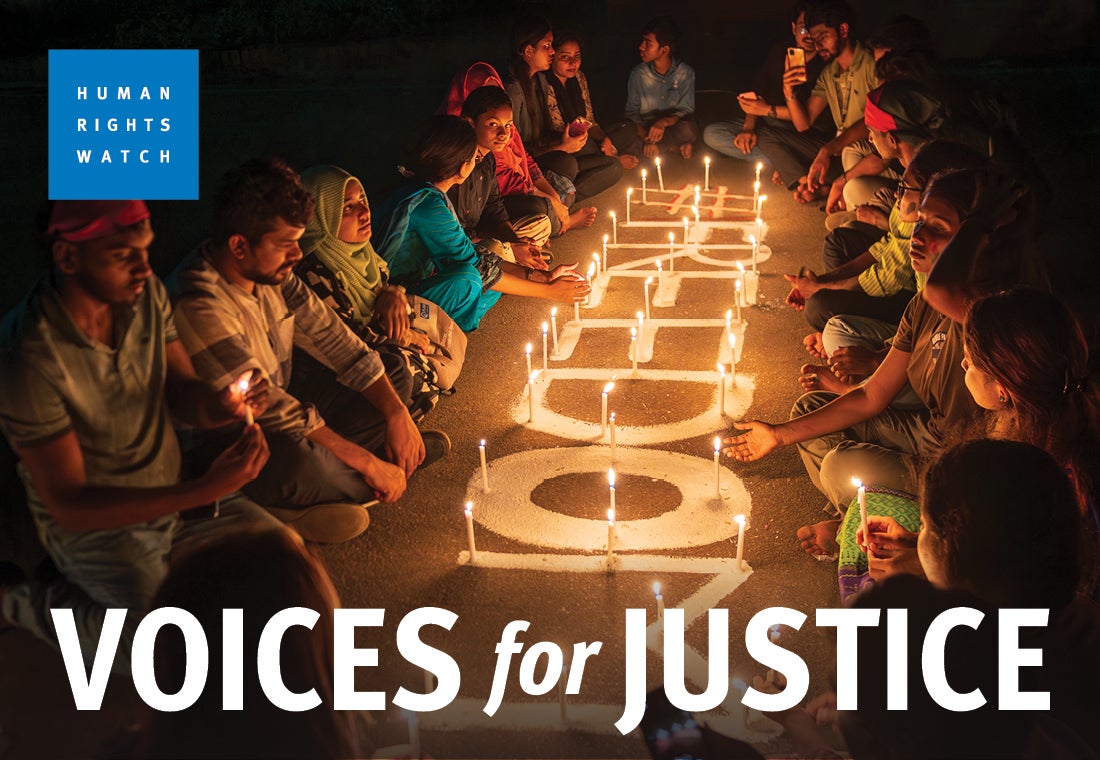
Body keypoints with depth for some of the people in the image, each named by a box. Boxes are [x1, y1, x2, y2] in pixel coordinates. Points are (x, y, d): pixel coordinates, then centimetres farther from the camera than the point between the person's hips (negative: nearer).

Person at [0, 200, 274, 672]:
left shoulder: (146, 294, -11)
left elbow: (181, 392, -1)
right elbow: (67, 503, -26)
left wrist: (219, 404, -27)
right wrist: (205, 491, -34)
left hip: (172, 490, 6)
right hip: (92, 521, -6)